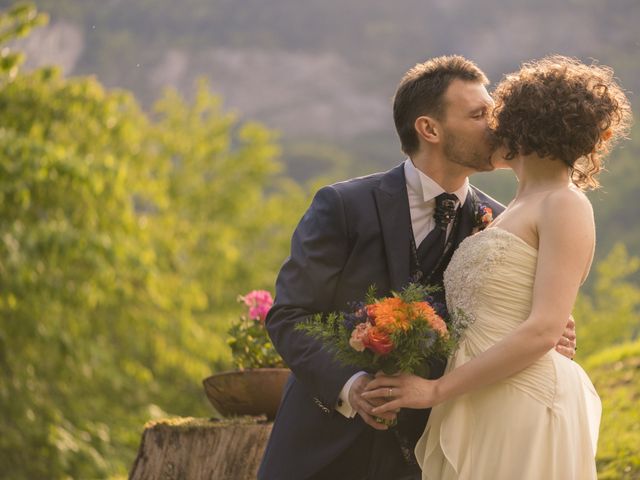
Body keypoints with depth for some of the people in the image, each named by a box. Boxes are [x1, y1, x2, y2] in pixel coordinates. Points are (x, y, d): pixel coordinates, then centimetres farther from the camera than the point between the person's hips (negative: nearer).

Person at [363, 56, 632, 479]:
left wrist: (438, 389, -14)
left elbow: (543, 331, -16)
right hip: (480, 414, 8)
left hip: (523, 413, -8)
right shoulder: (515, 211, 21)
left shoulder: (565, 206, -5)